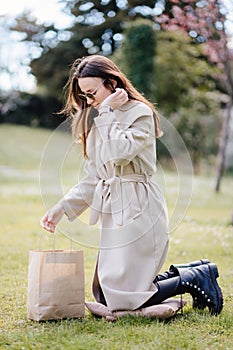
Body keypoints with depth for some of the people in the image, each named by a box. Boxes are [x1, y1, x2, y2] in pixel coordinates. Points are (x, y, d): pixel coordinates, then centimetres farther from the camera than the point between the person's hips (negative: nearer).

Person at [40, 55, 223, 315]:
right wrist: (62, 209, 4)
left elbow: (118, 154, -27)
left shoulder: (140, 113, -8)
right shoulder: (97, 121, 16)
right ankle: (186, 273, 19)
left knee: (124, 298, -10)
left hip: (138, 208, -9)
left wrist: (107, 113, -14)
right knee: (104, 296, 11)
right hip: (113, 212, 9)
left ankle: (196, 277, 7)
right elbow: (93, 178, 15)